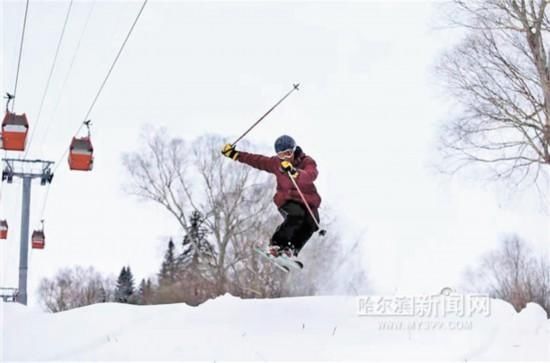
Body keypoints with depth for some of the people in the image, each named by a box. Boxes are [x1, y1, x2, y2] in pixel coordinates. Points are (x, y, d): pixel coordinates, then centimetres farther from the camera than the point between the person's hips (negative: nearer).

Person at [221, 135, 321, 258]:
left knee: (311, 223, -26)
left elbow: (311, 175, -32)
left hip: (308, 201, 1)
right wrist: (234, 154, 10)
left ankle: (292, 249, -18)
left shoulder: (307, 162, -10)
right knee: (297, 215, -33)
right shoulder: (277, 163, 0)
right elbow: (257, 160, 10)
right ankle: (276, 244, -31)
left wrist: (294, 172, -51)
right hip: (286, 200, -1)